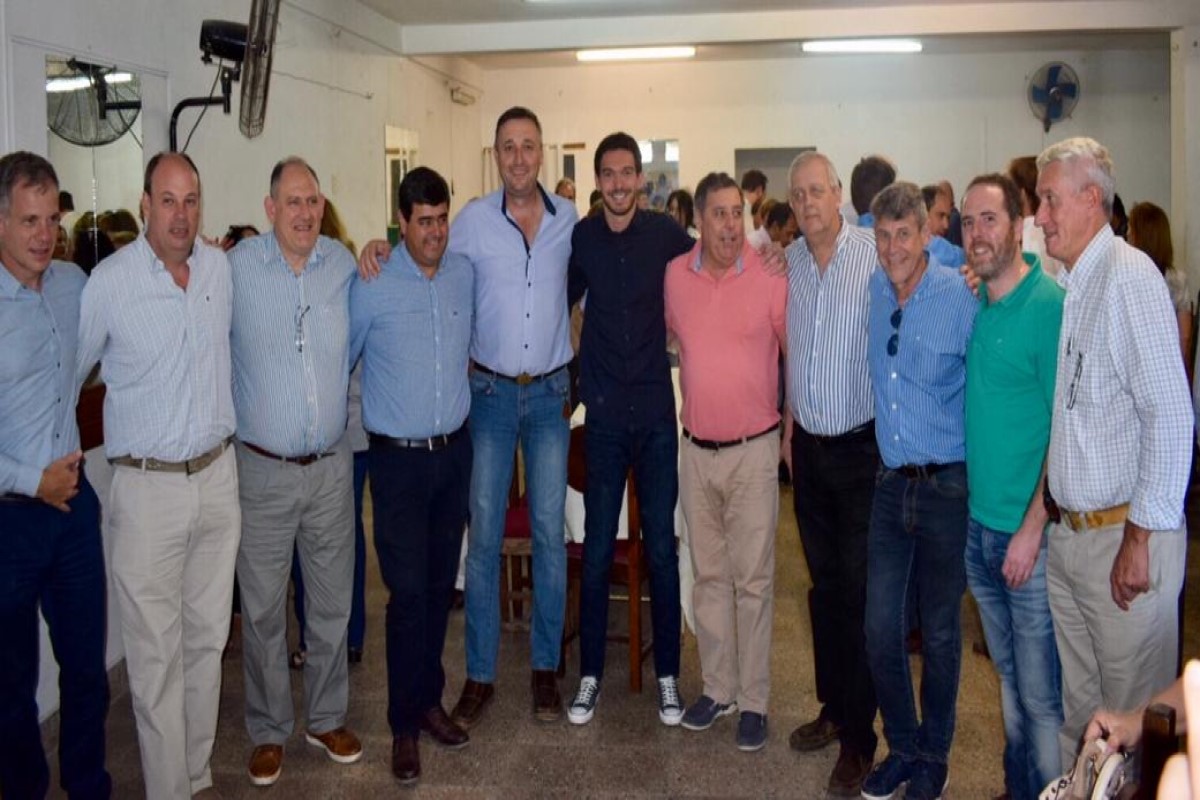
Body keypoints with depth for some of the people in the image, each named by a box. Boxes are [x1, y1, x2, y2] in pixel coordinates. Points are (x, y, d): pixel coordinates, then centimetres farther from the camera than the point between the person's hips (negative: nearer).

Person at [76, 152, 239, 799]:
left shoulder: (222, 267, 2)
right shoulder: (109, 281, -11)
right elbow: (65, 374, 0)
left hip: (218, 474, 5)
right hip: (147, 485, -4)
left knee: (208, 640, 14)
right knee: (156, 654, 2)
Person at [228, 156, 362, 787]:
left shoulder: (344, 264, 2)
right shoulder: (236, 266, -8)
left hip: (331, 467, 3)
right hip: (262, 469, -3)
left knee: (331, 604, 14)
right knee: (263, 610, 9)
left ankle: (326, 718, 32)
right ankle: (269, 731, 27)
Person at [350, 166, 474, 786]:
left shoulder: (465, 274, 3)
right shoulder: (372, 285, -10)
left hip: (454, 450, 4)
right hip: (398, 457, -4)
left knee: (440, 584, 12)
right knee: (408, 593, -2)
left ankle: (429, 700, 27)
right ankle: (404, 726, 11)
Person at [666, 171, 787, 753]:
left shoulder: (769, 278, -9)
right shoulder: (675, 275, 0)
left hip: (753, 449, -3)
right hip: (696, 449, 4)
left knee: (753, 579, 3)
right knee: (708, 574, 13)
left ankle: (753, 699, 15)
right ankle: (717, 688, 27)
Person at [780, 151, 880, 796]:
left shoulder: (876, 254, -11)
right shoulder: (791, 261, 6)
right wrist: (790, 422, 13)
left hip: (862, 446, -5)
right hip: (808, 446, 5)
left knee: (860, 591, 1)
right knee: (824, 585, 15)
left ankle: (859, 737, 12)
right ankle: (834, 707, 30)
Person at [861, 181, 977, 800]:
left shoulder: (963, 297, -12)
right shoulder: (872, 291, 2)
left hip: (947, 486, -4)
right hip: (891, 482, 4)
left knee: (939, 631, 10)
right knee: (880, 627, 6)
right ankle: (902, 746, 27)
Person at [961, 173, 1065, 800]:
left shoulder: (1051, 305, -13)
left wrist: (1033, 527, -17)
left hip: (1028, 533, -7)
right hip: (977, 524, 7)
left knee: (1041, 694, 4)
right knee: (1008, 675, 20)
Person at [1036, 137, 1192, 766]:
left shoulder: (1129, 276, -14)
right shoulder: (1067, 285, 11)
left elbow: (1170, 413, -19)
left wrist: (1141, 538, -18)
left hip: (1124, 534, -8)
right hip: (1068, 532, 8)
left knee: (1132, 713, 6)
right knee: (1077, 705, 19)